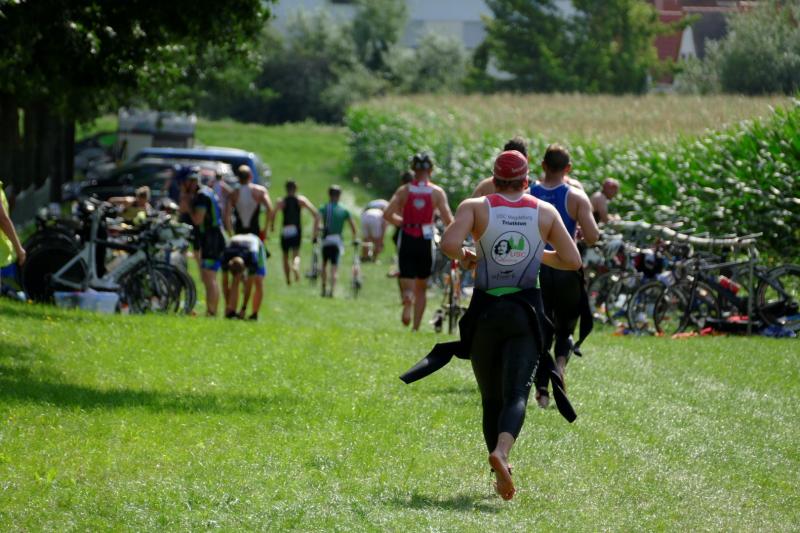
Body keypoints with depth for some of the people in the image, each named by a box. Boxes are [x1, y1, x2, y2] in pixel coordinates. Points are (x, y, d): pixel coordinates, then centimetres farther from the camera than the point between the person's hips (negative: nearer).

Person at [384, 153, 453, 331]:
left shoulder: (404, 191, 0)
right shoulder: (437, 192, -3)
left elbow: (387, 214, -9)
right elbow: (448, 219, -10)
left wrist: (401, 222, 9)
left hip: (407, 241, 0)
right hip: (426, 241, 0)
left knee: (408, 284, 3)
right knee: (421, 287, 15)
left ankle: (408, 299, -33)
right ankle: (416, 327, 13)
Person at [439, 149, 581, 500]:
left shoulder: (475, 207, -3)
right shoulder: (545, 213, 3)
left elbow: (449, 243, -20)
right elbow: (572, 261, 6)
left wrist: (465, 258, 1)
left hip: (484, 310, 0)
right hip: (525, 310, 0)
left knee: (491, 396, 14)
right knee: (516, 393, -10)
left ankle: (502, 475, 15)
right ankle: (501, 451, -39)